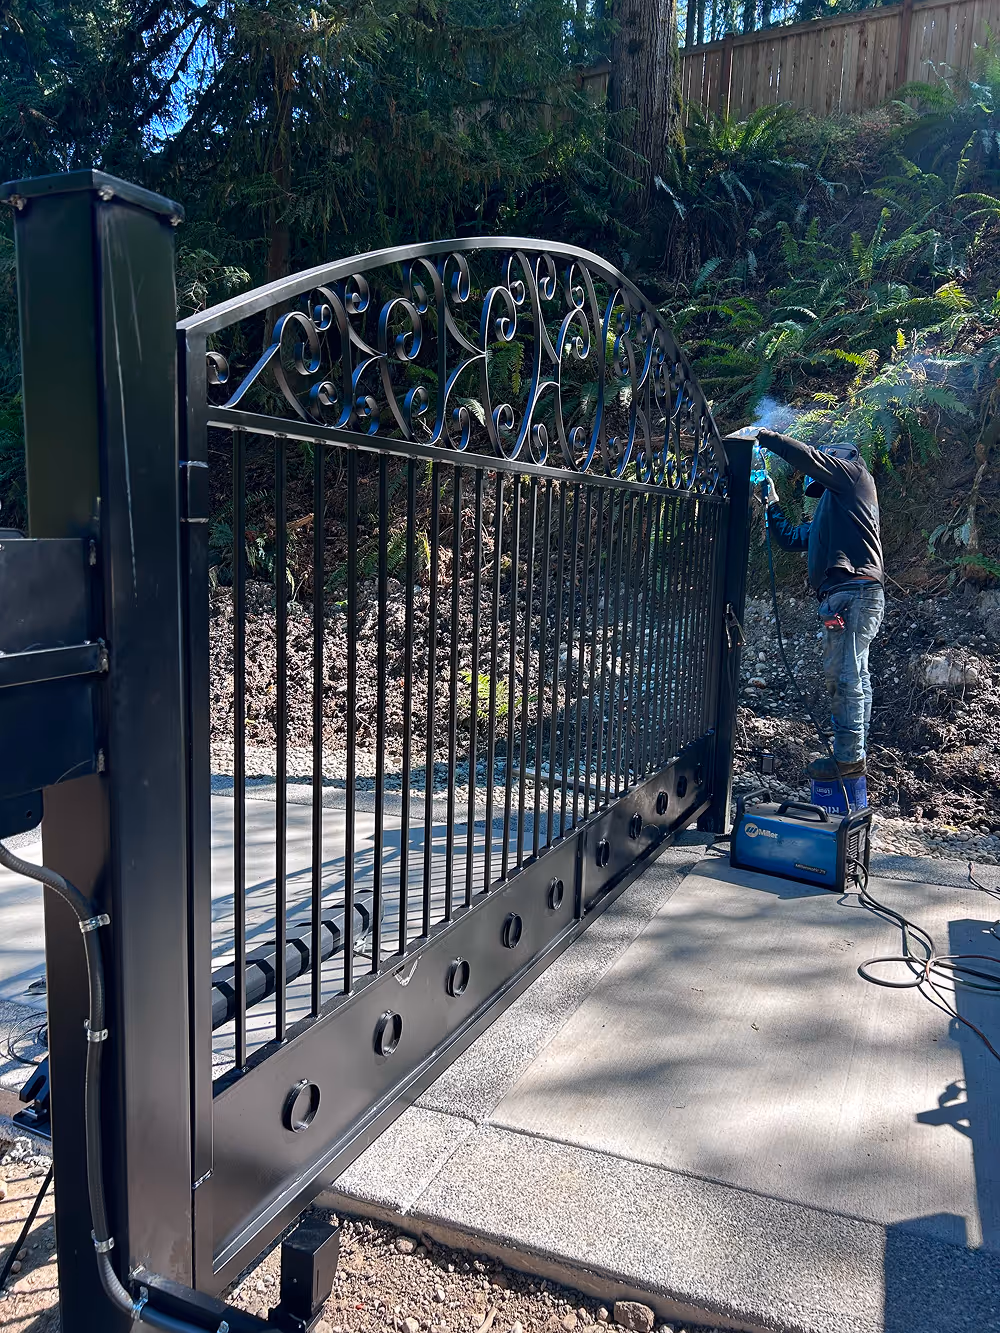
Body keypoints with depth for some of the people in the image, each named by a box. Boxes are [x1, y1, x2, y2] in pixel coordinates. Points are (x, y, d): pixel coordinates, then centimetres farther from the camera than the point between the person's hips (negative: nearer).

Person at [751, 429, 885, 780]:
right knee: (855, 678, 13)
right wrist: (771, 504, 35)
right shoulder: (827, 510, 30)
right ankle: (855, 754, 20)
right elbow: (790, 538, 33)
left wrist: (767, 437, 4)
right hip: (852, 595, 10)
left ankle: (847, 758, -6)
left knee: (843, 676, -10)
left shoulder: (853, 475, 5)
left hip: (854, 590, -10)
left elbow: (808, 457, -7)